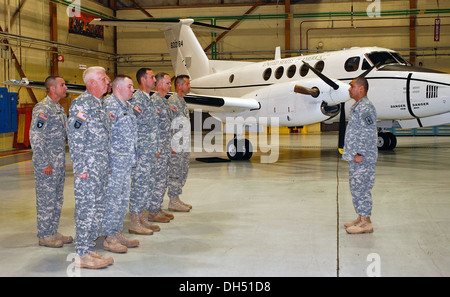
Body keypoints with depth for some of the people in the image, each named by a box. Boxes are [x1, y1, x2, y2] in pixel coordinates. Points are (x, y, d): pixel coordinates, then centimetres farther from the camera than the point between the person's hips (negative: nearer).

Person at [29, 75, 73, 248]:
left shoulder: (59, 108, 14)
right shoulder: (43, 108, -15)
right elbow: (35, 138, -21)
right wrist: (45, 164, -20)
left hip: (59, 164, 9)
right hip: (47, 165, -9)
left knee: (57, 199, 14)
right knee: (46, 199, 0)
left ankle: (53, 232, 25)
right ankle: (44, 235, 10)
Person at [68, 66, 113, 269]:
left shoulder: (99, 104, 18)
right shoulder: (82, 103, -11)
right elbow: (75, 138, -16)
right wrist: (80, 168, -19)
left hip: (102, 168, 9)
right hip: (88, 167, -9)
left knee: (98, 209, 12)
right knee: (86, 209, -6)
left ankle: (88, 249, 20)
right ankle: (82, 255, 1)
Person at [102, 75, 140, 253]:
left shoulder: (127, 106, 17)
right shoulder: (109, 105, -13)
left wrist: (134, 156, 22)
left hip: (127, 161, 10)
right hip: (115, 161, -10)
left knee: (123, 198, 13)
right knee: (112, 199, -4)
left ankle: (117, 233, 21)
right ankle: (109, 238, 3)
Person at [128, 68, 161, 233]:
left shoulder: (148, 99, 16)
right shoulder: (137, 99, -14)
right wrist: (134, 151, -19)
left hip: (150, 153, 10)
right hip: (141, 152, -10)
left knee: (149, 185, 13)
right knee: (140, 186, -4)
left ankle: (141, 218, 21)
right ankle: (134, 223, 4)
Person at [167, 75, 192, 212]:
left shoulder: (182, 101, 18)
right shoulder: (173, 100, -12)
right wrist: (171, 145, -19)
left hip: (184, 146, 10)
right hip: (176, 146, -10)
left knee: (183, 173, 13)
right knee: (175, 174, -4)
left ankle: (176, 199, 20)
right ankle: (173, 202, 2)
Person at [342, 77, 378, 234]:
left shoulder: (366, 107, -15)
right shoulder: (357, 106, 17)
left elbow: (368, 133, -22)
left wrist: (360, 154, -22)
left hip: (363, 159, -10)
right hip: (355, 158, 10)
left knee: (361, 188, -6)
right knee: (356, 188, 15)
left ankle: (366, 223, 0)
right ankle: (361, 218, 23)